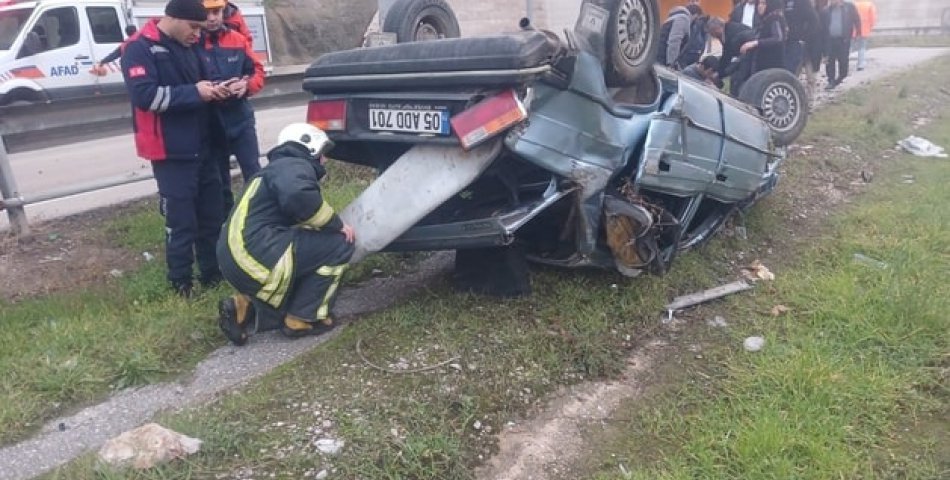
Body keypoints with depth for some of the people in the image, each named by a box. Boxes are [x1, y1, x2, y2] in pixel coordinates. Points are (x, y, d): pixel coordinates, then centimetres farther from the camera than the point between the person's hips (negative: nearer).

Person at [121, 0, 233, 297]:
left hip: (201, 147, 8)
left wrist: (213, 90, 0)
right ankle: (181, 283, 12)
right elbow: (144, 95, -23)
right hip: (171, 152, -8)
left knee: (212, 214, 14)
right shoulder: (139, 49, -10)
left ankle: (212, 272, 29)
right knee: (181, 220, -2)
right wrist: (194, 92, -23)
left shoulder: (188, 47, 12)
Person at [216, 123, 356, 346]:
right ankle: (302, 318, 3)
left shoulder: (281, 168, 29)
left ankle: (244, 307, 11)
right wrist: (336, 224, -12)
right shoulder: (295, 166, -3)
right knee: (339, 243, -5)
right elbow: (299, 197, -26)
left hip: (238, 257, 10)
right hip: (253, 257, -10)